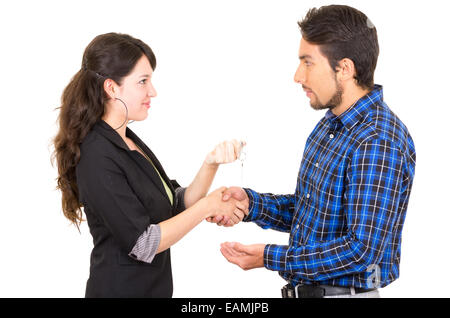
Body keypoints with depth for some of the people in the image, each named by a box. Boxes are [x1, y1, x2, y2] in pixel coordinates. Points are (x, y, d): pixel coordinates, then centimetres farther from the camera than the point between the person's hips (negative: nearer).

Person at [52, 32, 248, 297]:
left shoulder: (130, 141, 6)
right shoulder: (98, 158, -22)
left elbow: (177, 207, 4)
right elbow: (143, 244, -22)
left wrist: (212, 162, -9)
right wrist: (206, 206, -14)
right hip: (122, 288, -8)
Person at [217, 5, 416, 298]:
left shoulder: (377, 144, -24)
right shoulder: (332, 124, 5)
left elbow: (363, 249, -26)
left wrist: (271, 258, -21)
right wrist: (251, 203, -4)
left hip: (345, 291, -8)